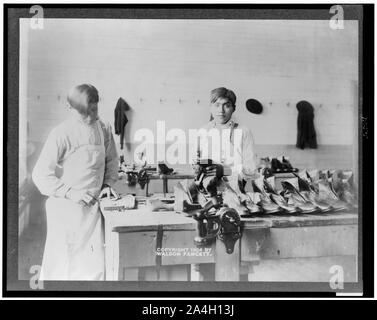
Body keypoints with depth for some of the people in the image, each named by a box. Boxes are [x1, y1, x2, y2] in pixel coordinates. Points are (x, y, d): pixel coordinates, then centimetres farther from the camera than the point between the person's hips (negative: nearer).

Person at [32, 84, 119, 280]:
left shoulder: (104, 130, 3)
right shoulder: (61, 134, -12)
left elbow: (111, 161, 17)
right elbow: (40, 175, -13)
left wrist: (108, 183, 1)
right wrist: (70, 192, -19)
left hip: (93, 206, 4)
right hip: (66, 208, -4)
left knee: (95, 264, 8)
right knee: (62, 265, 5)